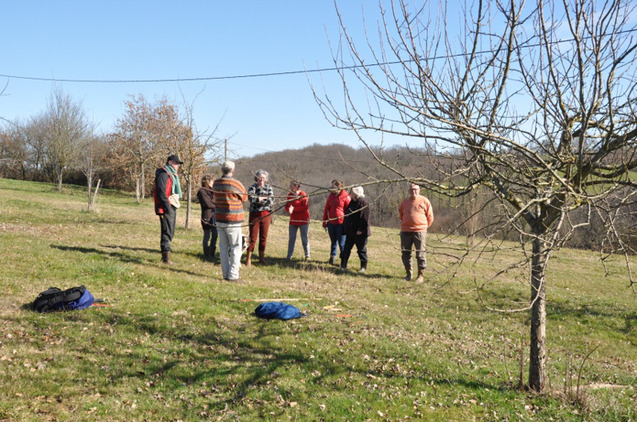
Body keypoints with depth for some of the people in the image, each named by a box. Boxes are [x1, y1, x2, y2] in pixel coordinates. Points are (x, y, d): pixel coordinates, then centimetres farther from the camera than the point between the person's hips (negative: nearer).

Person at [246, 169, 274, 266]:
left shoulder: (269, 187, 8)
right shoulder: (252, 187, 1)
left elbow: (272, 200, -6)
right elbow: (251, 198, -18)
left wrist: (258, 199, -14)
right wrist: (265, 198, -12)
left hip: (266, 215, 3)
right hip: (255, 214, -3)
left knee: (264, 237, 7)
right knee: (253, 237, -5)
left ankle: (261, 258, 16)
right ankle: (248, 259, 1)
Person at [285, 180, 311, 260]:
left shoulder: (303, 195, -11)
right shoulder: (290, 195, 7)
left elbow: (305, 207, -18)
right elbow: (287, 206, 4)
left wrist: (294, 209, -18)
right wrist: (289, 209, -20)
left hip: (303, 220, -5)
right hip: (293, 220, 5)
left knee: (304, 238, 2)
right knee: (291, 238, 5)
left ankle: (307, 256, 14)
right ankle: (289, 256, 12)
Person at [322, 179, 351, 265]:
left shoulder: (345, 196, -8)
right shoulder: (331, 196, 8)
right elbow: (326, 210, 13)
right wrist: (324, 223, 11)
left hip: (341, 223, -5)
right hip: (331, 223, 5)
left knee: (342, 243, 0)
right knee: (333, 242, 16)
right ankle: (332, 258, 26)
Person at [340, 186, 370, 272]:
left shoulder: (363, 203, -15)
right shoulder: (352, 202, 12)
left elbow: (364, 218, -19)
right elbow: (347, 215, 19)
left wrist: (361, 229, -22)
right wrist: (345, 227, 16)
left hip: (359, 233, -8)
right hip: (350, 231, 8)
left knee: (361, 249, 4)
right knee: (347, 248, 9)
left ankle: (363, 267, 16)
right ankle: (343, 265, 15)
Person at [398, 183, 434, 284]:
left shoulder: (424, 201, 2)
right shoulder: (404, 202, 10)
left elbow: (430, 216, 9)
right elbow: (401, 215, 25)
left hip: (419, 231, -3)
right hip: (405, 231, 3)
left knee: (420, 254, -2)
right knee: (405, 253, 6)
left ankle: (421, 275, 4)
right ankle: (408, 273, 19)